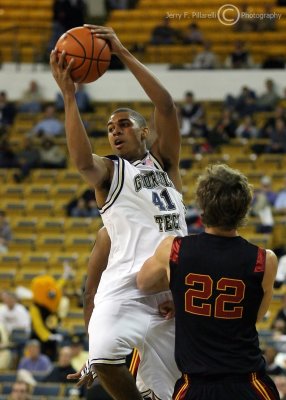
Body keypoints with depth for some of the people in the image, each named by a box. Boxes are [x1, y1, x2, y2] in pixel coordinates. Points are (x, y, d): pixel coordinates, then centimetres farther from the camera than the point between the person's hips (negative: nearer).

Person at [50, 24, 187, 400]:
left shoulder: (163, 161, 17)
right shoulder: (108, 171, 12)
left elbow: (166, 107, 1)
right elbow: (82, 161, -14)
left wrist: (124, 54, -5)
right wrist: (68, 95, -19)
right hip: (128, 280, -2)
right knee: (104, 356, -25)